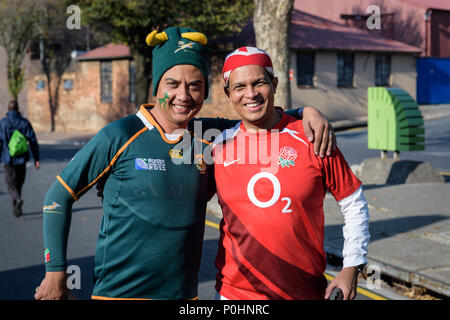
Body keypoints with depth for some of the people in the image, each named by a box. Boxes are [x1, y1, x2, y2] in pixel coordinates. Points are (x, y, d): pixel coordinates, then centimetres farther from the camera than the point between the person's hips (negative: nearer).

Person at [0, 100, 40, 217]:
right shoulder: (25, 122, 0)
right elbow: (33, 141, -2)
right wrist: (36, 159, 2)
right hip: (22, 159, 2)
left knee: (11, 185, 3)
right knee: (19, 183, 17)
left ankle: (17, 199, -27)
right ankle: (16, 208, 23)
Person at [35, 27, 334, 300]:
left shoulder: (209, 137, 2)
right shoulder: (120, 137, -9)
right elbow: (60, 196, -1)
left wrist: (307, 112, -4)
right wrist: (55, 272, -1)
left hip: (184, 291, 4)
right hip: (119, 291, -4)